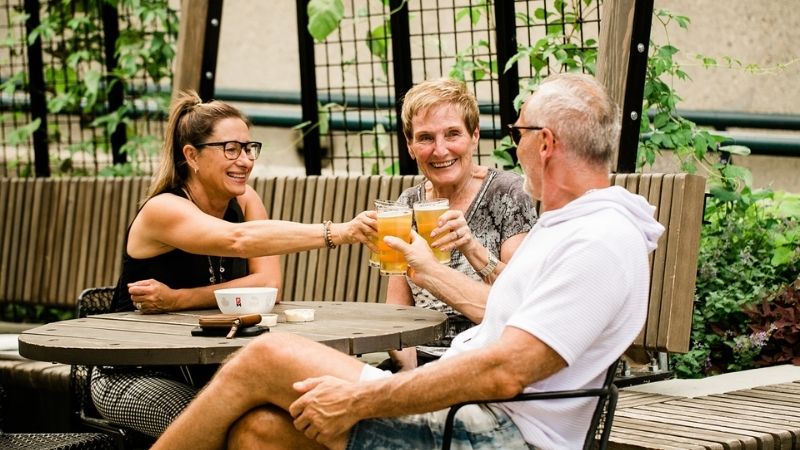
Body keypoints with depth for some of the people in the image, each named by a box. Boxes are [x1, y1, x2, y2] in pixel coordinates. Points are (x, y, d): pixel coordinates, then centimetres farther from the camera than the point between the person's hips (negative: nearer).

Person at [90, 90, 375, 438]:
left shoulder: (244, 200, -1)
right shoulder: (163, 210, -21)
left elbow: (269, 284, -15)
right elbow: (239, 239, -40)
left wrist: (177, 299, -26)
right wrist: (336, 233, -50)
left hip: (204, 370, 6)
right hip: (134, 377, -6)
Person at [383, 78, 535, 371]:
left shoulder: (507, 193, -3)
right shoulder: (408, 204, 11)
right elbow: (397, 308, 11)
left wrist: (474, 250, -25)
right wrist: (408, 366, -8)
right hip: (422, 358, 5)